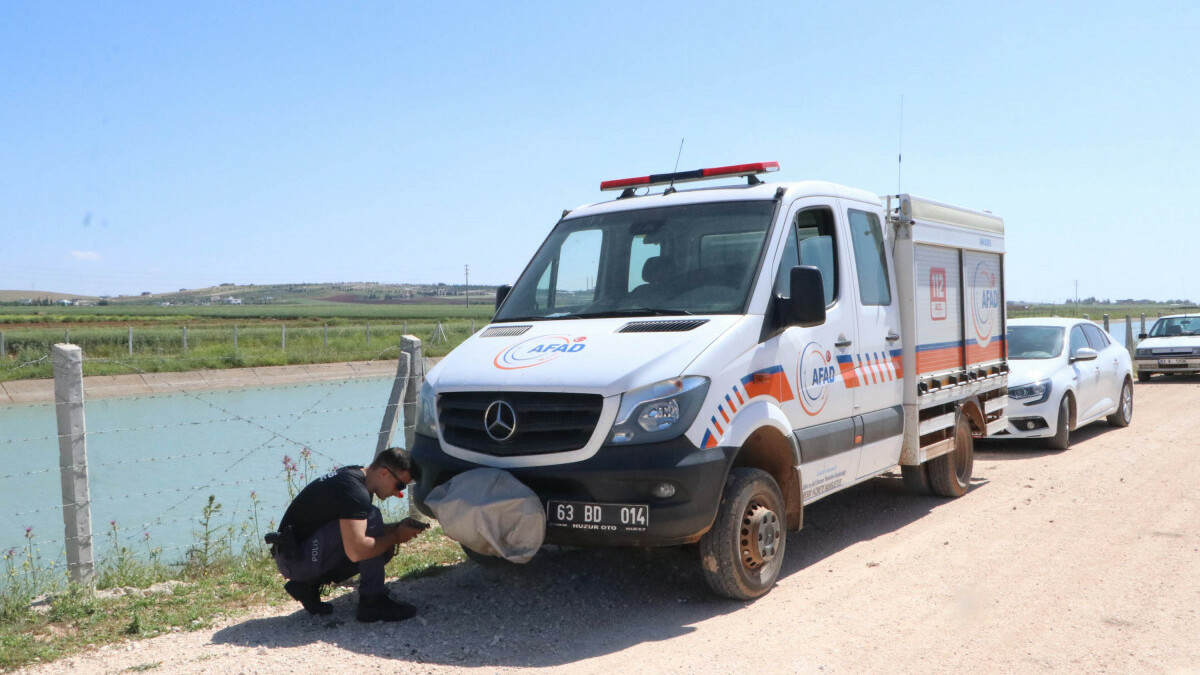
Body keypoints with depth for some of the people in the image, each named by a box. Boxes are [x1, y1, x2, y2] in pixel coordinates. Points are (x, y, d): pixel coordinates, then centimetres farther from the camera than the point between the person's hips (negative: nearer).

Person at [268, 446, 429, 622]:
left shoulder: (353, 475, 7)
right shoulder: (354, 490, -24)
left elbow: (370, 532, 19)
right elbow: (356, 551, -32)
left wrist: (399, 526, 1)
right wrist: (396, 536, -17)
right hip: (295, 559, -10)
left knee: (383, 547, 5)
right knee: (371, 516, -22)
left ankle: (308, 585, 8)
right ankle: (372, 602, -15)